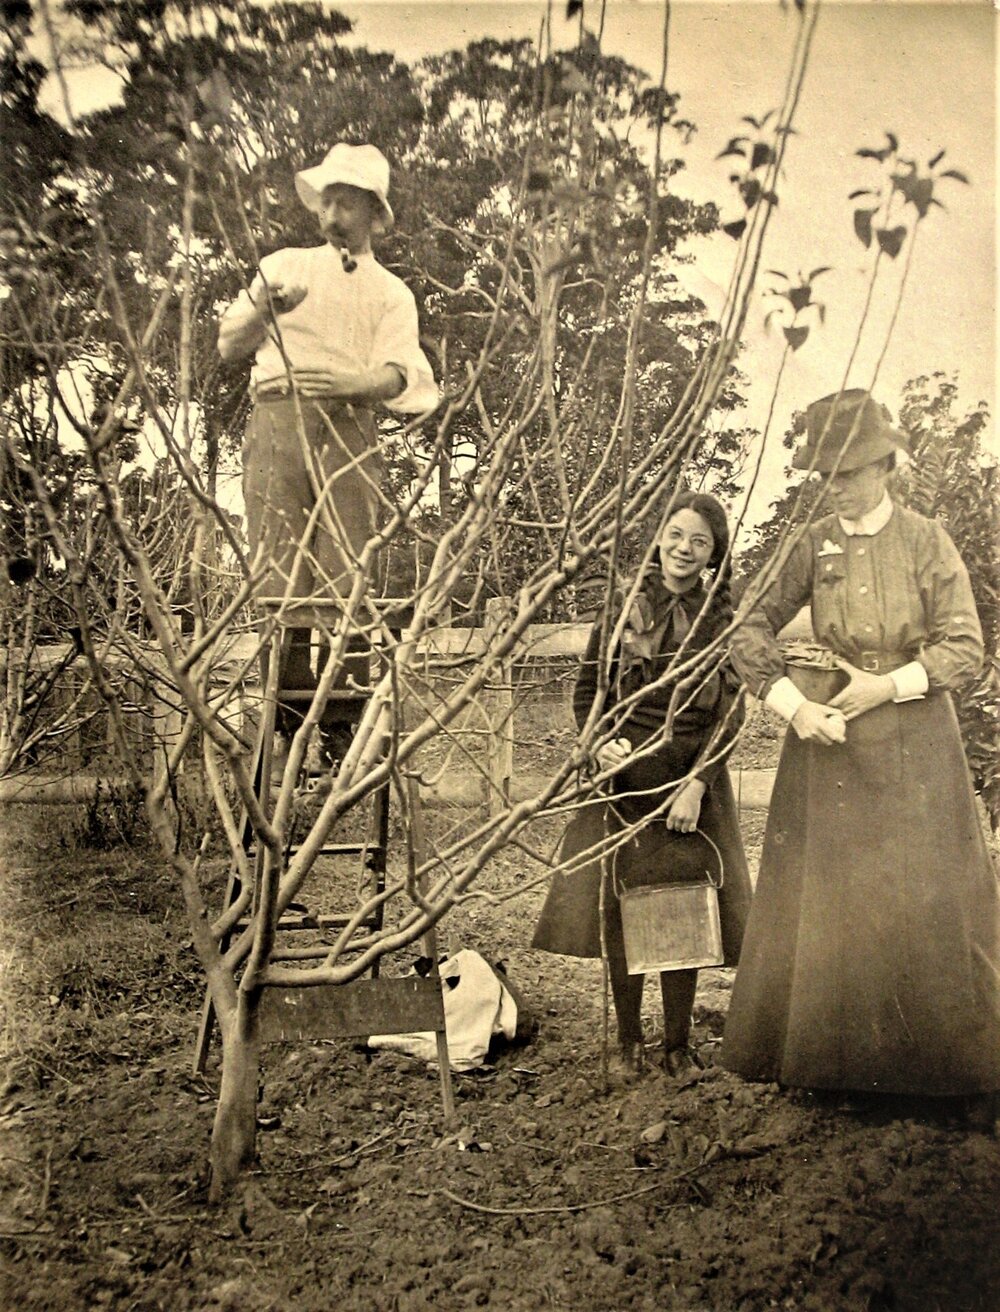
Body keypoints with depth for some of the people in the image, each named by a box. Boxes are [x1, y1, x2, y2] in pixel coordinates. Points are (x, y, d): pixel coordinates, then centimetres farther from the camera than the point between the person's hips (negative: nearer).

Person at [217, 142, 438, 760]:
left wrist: (355, 382, -19)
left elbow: (401, 375, 3)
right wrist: (262, 311, -4)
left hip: (349, 428, -1)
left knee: (347, 570, -11)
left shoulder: (391, 292, 20)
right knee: (280, 566, -11)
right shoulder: (284, 265, 24)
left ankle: (347, 709, -9)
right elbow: (230, 345, 16)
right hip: (278, 421, 1)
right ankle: (290, 703, -9)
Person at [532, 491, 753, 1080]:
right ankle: (629, 1042, 17)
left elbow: (730, 714, 0)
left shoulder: (724, 619, 4)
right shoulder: (627, 604, 2)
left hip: (694, 778, 0)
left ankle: (679, 1044, 17)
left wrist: (696, 785, -10)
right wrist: (600, 744, -12)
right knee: (620, 907, 2)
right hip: (625, 773, 0)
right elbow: (587, 690, 6)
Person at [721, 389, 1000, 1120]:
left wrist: (889, 686, -15)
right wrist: (794, 705, -13)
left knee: (925, 899, 5)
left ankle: (941, 1059, 20)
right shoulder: (814, 548, 2)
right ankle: (822, 1054, 19)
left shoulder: (926, 541, -2)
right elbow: (754, 634, -1)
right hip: (828, 738, 2)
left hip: (913, 742, -1)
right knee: (822, 900, 6)